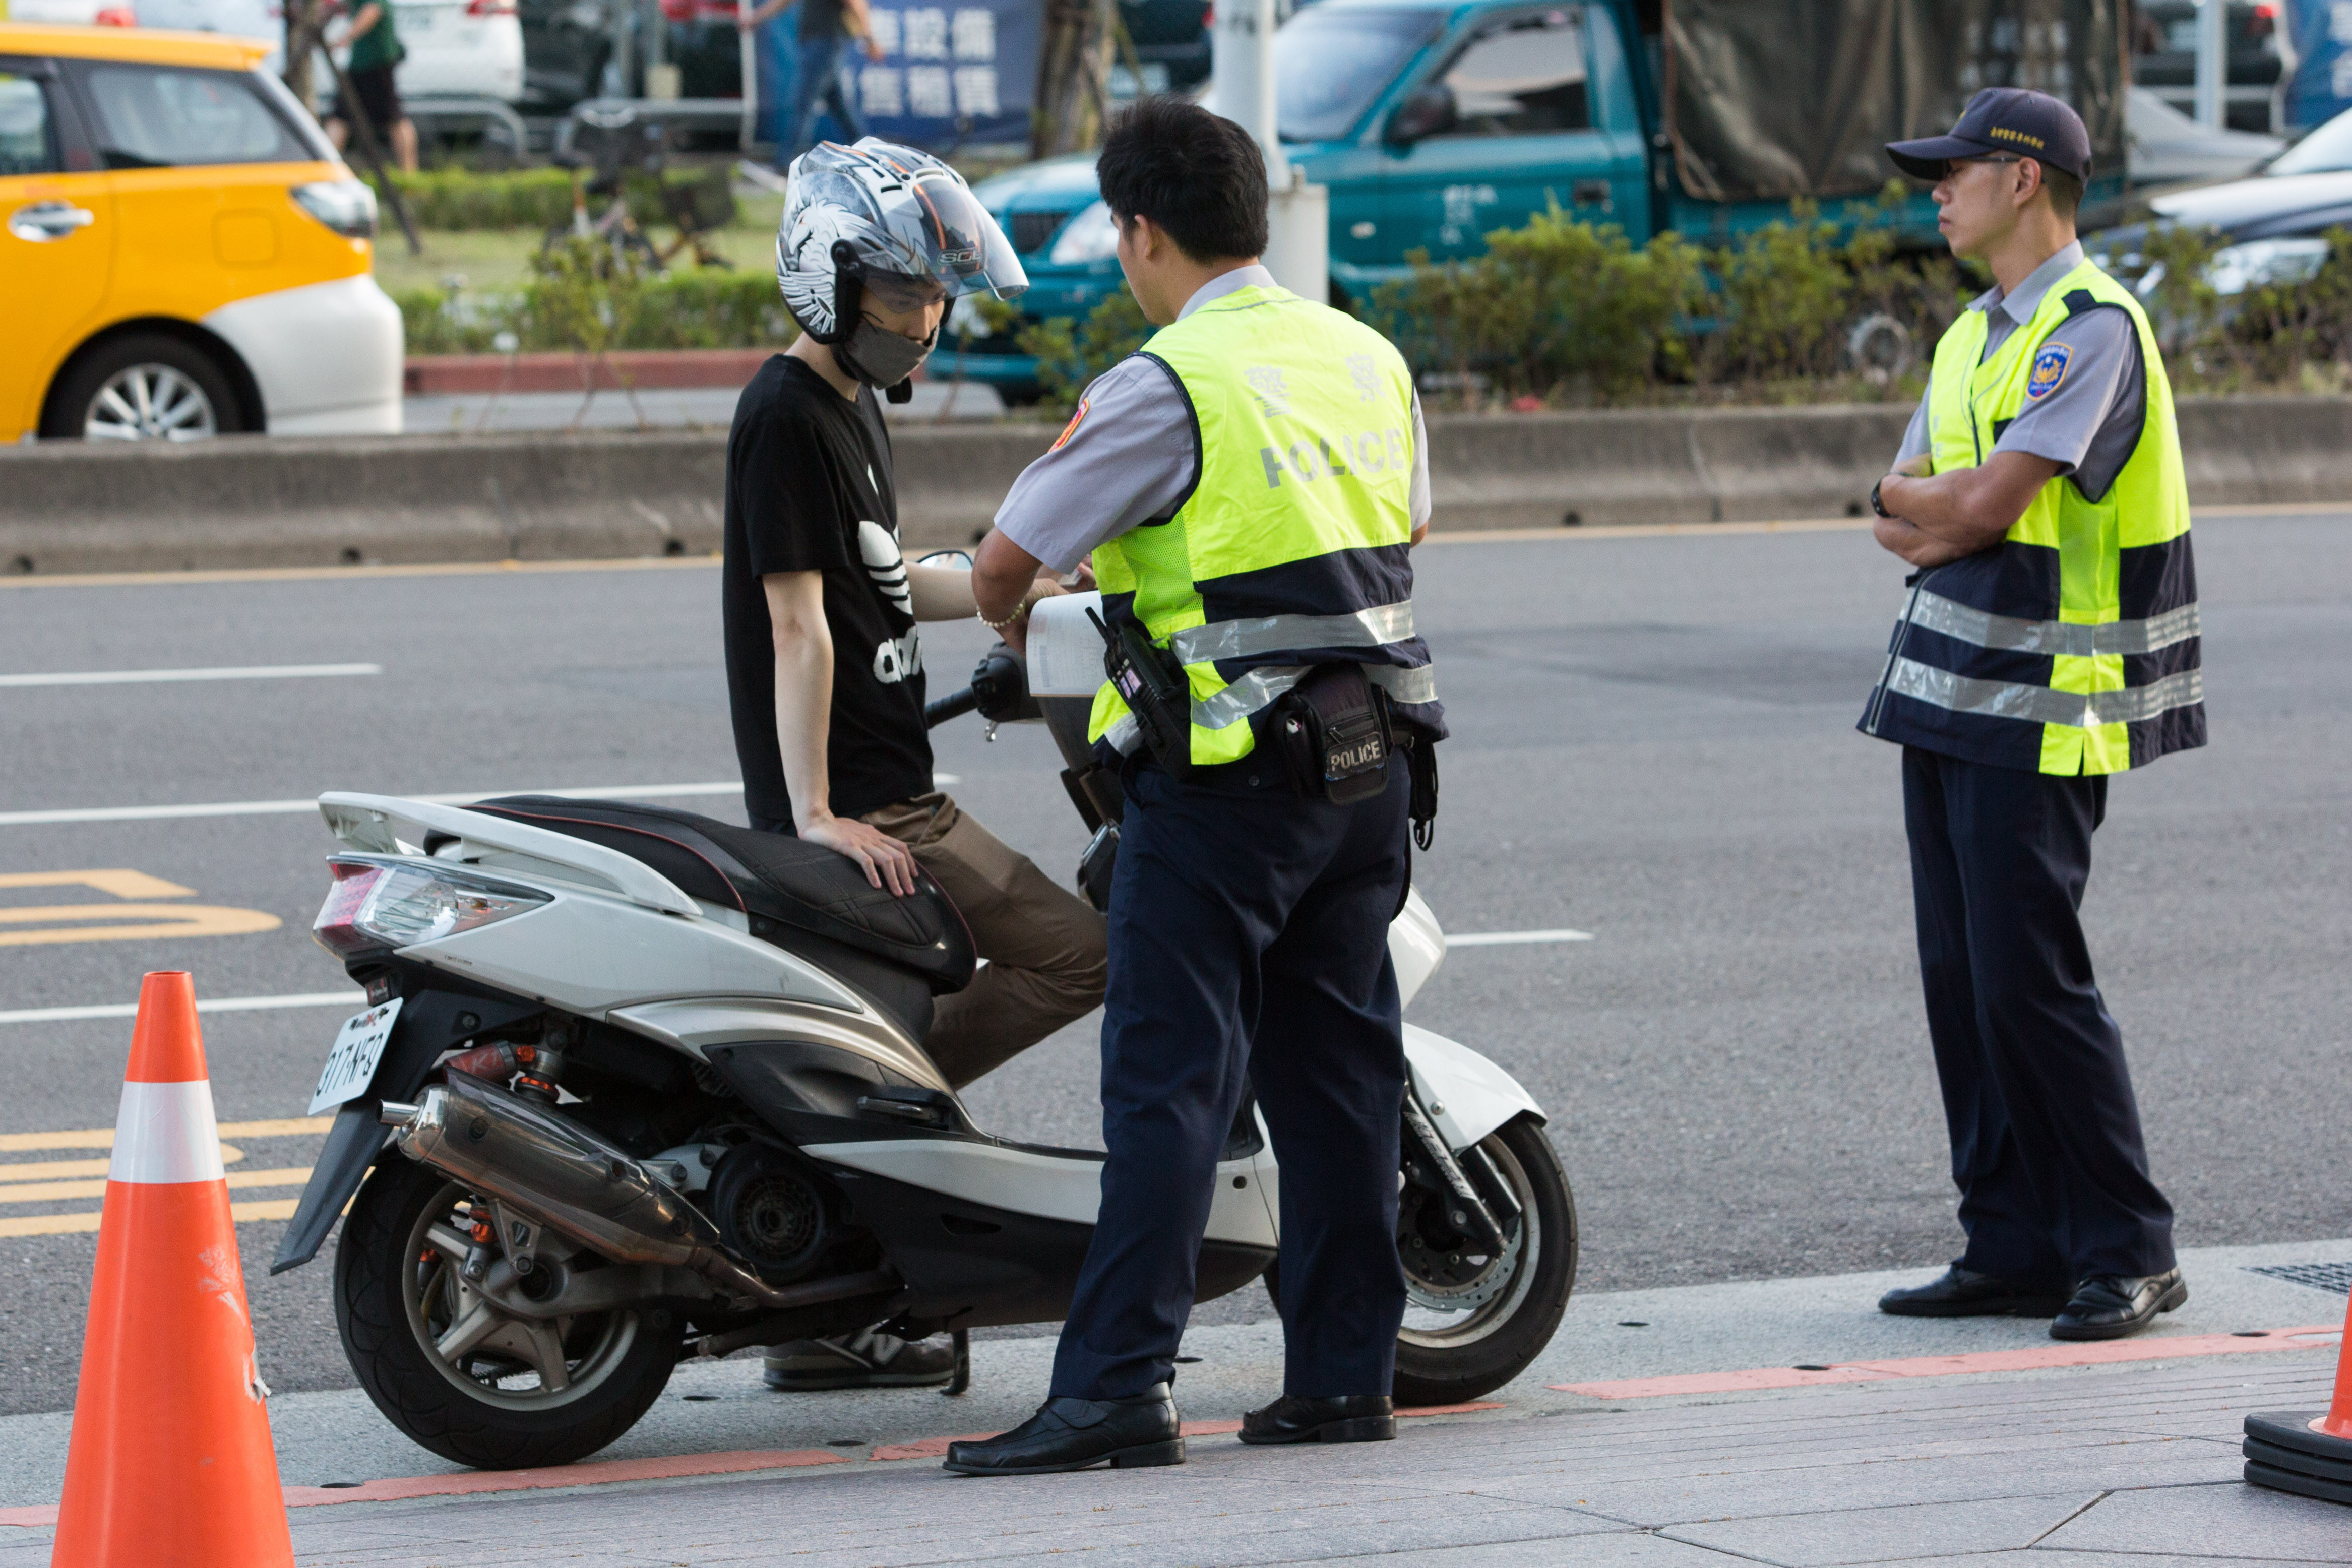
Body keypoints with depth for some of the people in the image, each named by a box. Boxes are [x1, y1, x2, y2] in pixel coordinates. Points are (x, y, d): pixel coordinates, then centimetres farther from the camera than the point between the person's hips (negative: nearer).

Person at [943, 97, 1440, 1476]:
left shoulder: (1164, 389, -14)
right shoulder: (1373, 360, 10)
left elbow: (1004, 565, -12)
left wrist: (1007, 622, 12)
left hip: (1224, 779, -7)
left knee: (1171, 1082, -7)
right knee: (1339, 1067, 11)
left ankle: (1119, 1385, -10)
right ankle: (1344, 1373, 13)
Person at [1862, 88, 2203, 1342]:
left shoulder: (2093, 326, -12)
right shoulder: (1976, 334, 18)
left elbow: (1983, 506, -19)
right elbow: (1901, 521, 12)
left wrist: (1910, 500, 1)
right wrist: (1956, 517, -10)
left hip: (2041, 711, -9)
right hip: (1947, 695, 9)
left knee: (2031, 980, -10)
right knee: (1960, 983, 8)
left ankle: (2127, 1252, -2)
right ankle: (2013, 1249, 14)